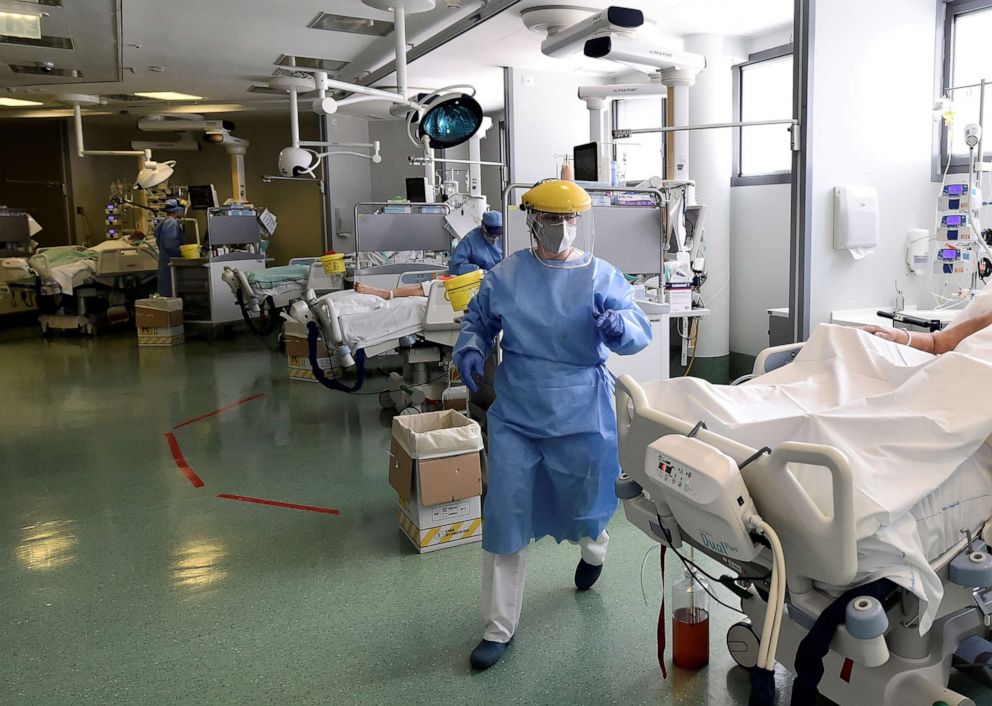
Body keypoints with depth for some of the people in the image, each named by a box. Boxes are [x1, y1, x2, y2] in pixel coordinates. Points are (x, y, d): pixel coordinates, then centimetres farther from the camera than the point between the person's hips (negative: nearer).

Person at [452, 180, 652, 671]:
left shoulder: (601, 276, -5)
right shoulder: (506, 275, -1)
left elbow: (639, 333, -10)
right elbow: (477, 320, 13)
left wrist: (618, 325, -33)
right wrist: (470, 350, -8)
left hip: (581, 418, -1)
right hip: (514, 417, 1)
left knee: (582, 509, 17)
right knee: (504, 520, 1)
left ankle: (593, 546, 58)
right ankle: (499, 628, 17)